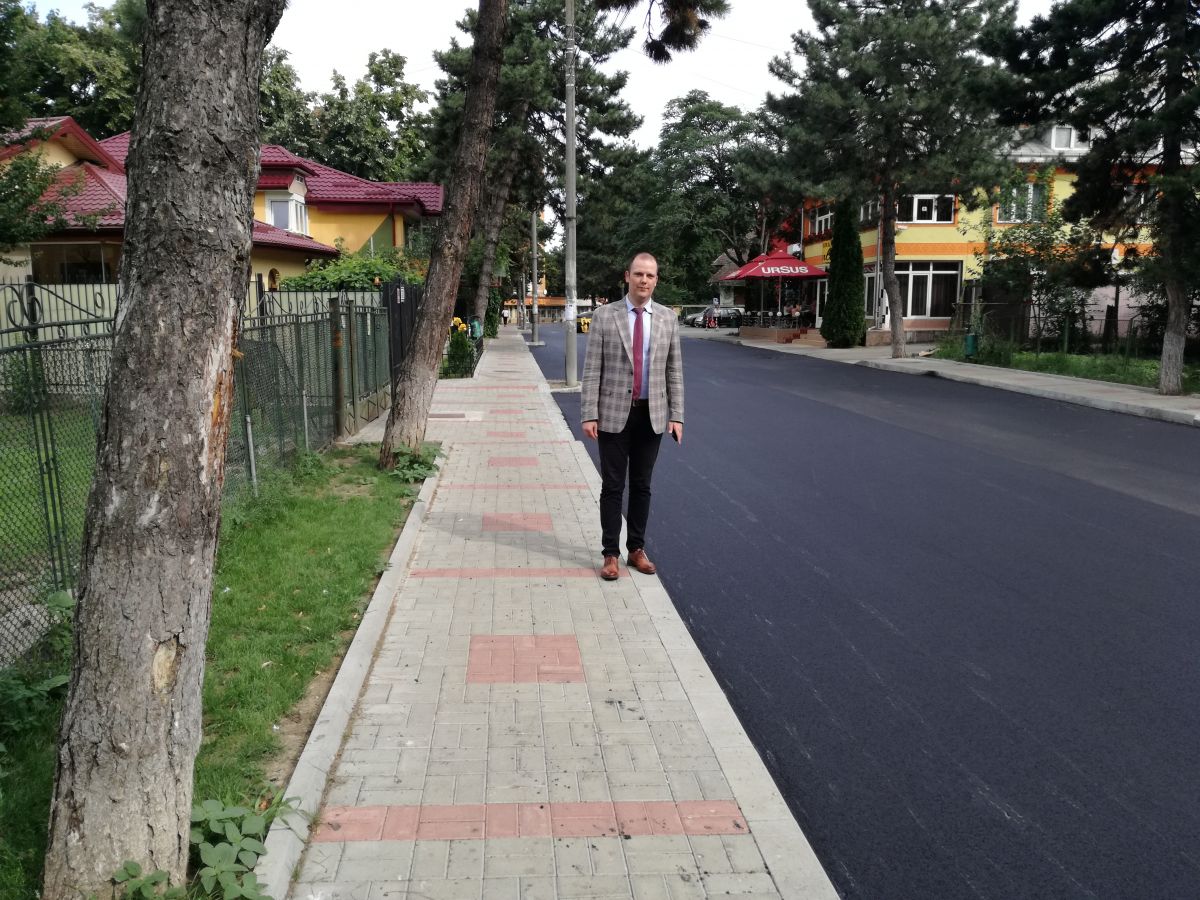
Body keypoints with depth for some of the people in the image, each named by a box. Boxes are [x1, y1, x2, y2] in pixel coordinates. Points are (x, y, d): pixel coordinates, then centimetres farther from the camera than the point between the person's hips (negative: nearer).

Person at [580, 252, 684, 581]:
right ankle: (611, 554, 11)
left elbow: (674, 371, 6)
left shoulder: (668, 318, 5)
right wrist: (589, 415, -10)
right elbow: (592, 369, -4)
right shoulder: (604, 316, -2)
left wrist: (676, 415, 0)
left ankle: (636, 549, 23)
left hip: (652, 415, 2)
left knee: (642, 485, 11)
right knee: (613, 486, 3)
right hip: (614, 413, -2)